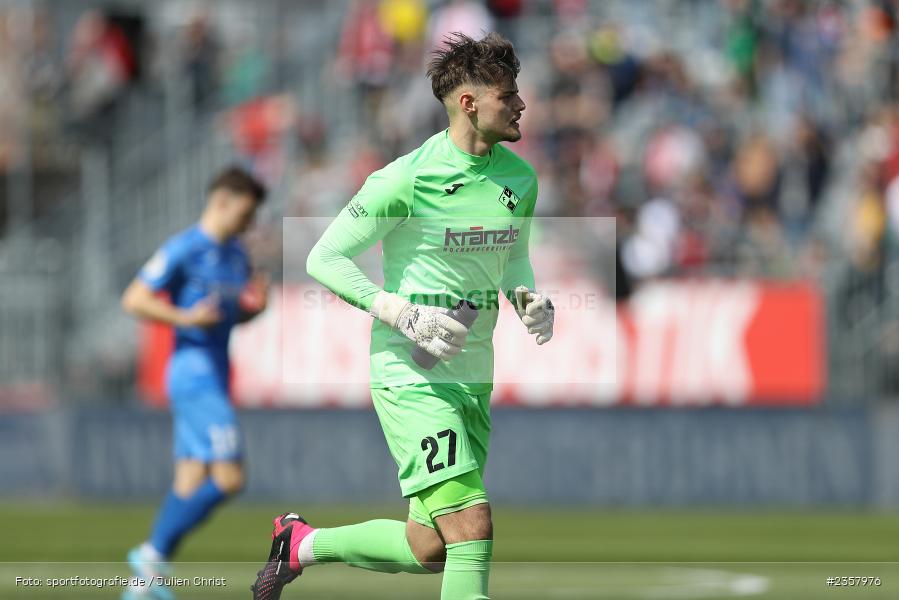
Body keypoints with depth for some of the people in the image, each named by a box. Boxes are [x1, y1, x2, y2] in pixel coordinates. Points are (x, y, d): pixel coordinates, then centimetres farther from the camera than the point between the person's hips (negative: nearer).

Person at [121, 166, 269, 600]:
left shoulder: (236, 255, 15)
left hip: (214, 375, 9)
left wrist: (253, 307, 5)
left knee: (191, 485, 5)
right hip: (195, 372, -9)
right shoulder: (184, 250, -10)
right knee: (228, 478, -14)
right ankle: (155, 552, -6)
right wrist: (185, 317, -23)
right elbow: (133, 300, -11)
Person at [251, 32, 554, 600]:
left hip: (474, 377, 7)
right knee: (472, 527, -18)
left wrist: (529, 299, 1)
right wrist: (406, 317, -20)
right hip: (411, 377, -7)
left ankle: (302, 543, 31)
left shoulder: (520, 176, 5)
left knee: (431, 550, 9)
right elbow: (325, 258, -10)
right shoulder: (406, 180, -15)